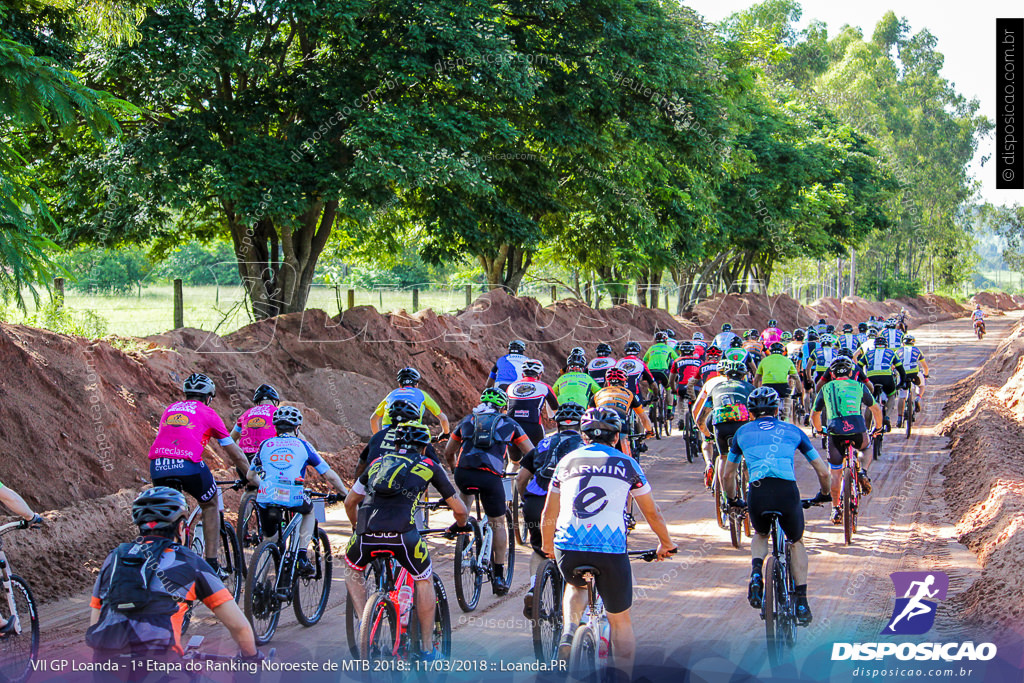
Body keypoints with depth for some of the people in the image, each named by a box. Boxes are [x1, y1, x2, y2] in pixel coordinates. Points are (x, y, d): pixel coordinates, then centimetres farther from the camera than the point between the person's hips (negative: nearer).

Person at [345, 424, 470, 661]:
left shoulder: (378, 462, 30)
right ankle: (427, 648, 25)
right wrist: (461, 525, 48)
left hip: (367, 534, 2)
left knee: (353, 571, 34)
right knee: (424, 579, 24)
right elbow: (459, 509, 25)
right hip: (402, 533, -2)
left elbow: (350, 502, 39)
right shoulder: (429, 466, 22)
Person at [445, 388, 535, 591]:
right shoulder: (508, 423, 21)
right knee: (498, 523, 12)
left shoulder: (468, 420, 26)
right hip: (491, 477, -2)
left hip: (463, 474, 2)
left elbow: (448, 453, 32)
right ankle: (499, 576, 11)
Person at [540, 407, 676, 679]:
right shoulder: (627, 464, 14)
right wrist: (666, 544, 38)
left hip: (567, 547, 2)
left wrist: (548, 548, 42)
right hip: (611, 549, -2)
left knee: (576, 586, 35)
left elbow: (548, 516, 25)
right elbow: (652, 513, 22)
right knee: (620, 621, 16)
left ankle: (568, 633, 11)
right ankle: (624, 677, 9)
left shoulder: (567, 461, 18)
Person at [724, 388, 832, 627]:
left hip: (757, 494, 0)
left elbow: (727, 475, 31)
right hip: (787, 492, 0)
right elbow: (823, 472, 25)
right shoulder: (793, 431, 23)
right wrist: (824, 494, 44)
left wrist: (732, 500, 48)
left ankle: (756, 571, 3)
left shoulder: (743, 432, 23)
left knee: (760, 535, 33)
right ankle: (801, 602, 19)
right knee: (796, 542, 28)